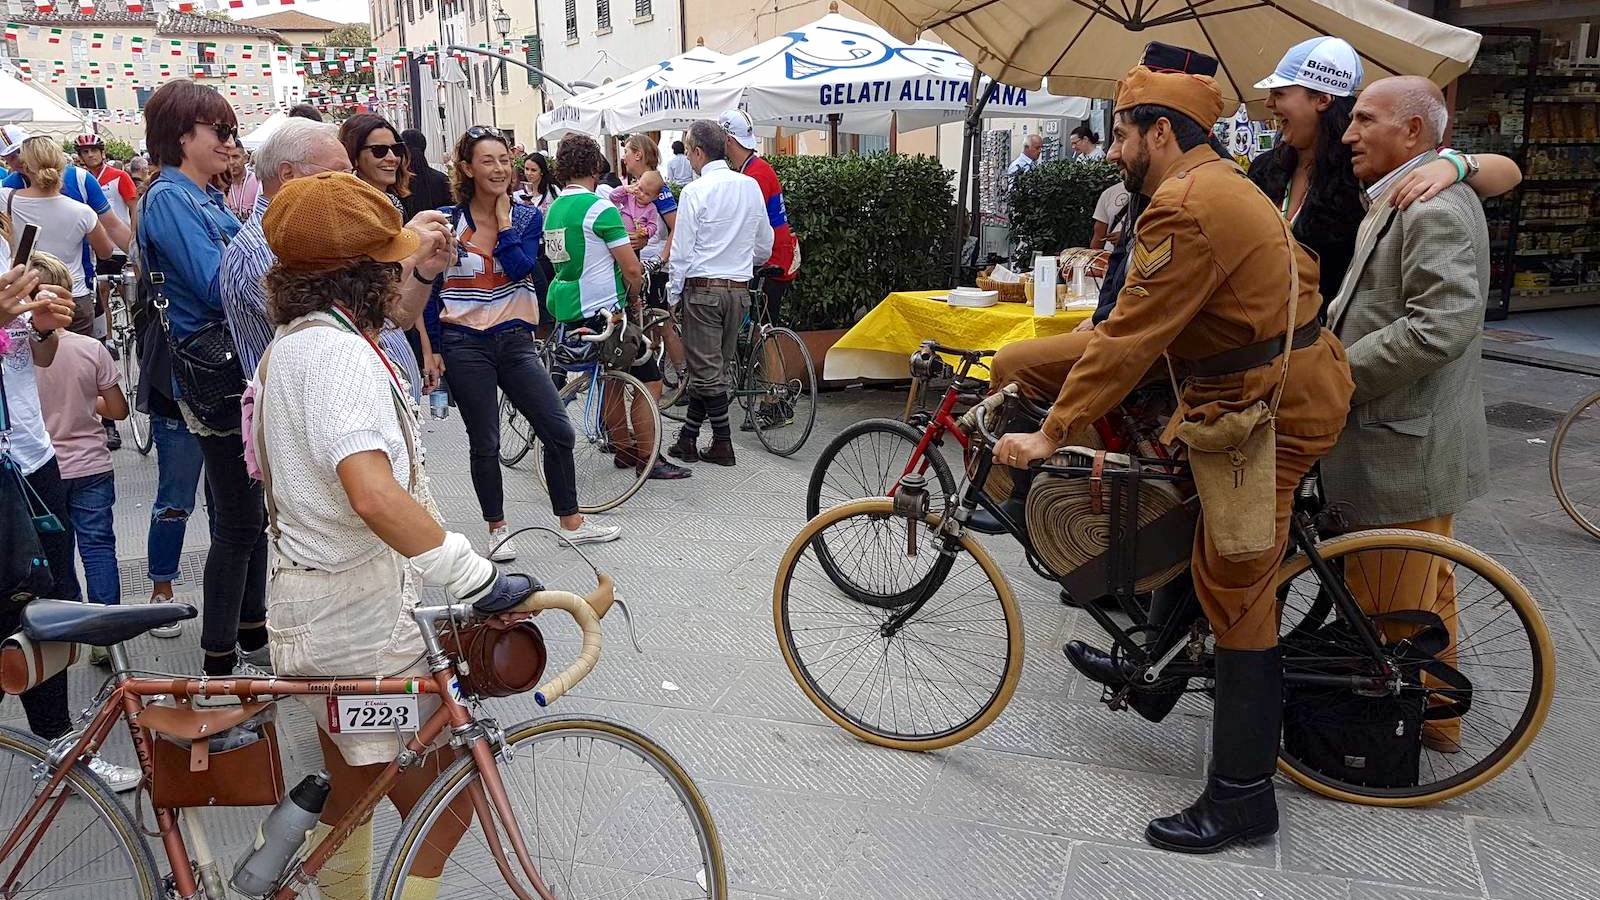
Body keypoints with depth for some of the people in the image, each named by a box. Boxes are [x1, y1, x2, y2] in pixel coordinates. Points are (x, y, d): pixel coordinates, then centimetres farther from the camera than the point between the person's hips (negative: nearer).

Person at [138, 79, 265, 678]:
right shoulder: (168, 198, -13)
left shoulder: (207, 198, 14)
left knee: (250, 510, 17)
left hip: (239, 373, 9)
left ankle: (253, 632, 31)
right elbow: (217, 285, -24)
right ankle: (220, 659, 10)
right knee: (238, 521, -2)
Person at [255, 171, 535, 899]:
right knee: (446, 807, 2)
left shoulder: (293, 342, 9)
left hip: (311, 604, 10)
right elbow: (373, 492, -39)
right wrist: (479, 580, -36)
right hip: (362, 620, -10)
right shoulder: (340, 353, -24)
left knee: (353, 791, 25)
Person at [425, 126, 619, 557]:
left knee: (559, 432, 0)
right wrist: (433, 350, 0)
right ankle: (497, 528, 22)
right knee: (484, 443, 5)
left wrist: (503, 218, -12)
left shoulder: (527, 217, 3)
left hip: (515, 341, 2)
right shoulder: (447, 221, -1)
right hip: (465, 346, -2)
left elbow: (520, 267, -15)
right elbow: (430, 290, 3)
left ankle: (571, 521, 16)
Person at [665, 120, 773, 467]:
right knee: (713, 366, 12)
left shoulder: (695, 191, -11)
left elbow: (682, 250, -10)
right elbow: (765, 246, 12)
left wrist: (673, 292, 1)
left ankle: (723, 444, 4)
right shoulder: (751, 186, 6)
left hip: (703, 287, -6)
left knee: (706, 370, 1)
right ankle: (687, 439, 19)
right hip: (740, 287, 6)